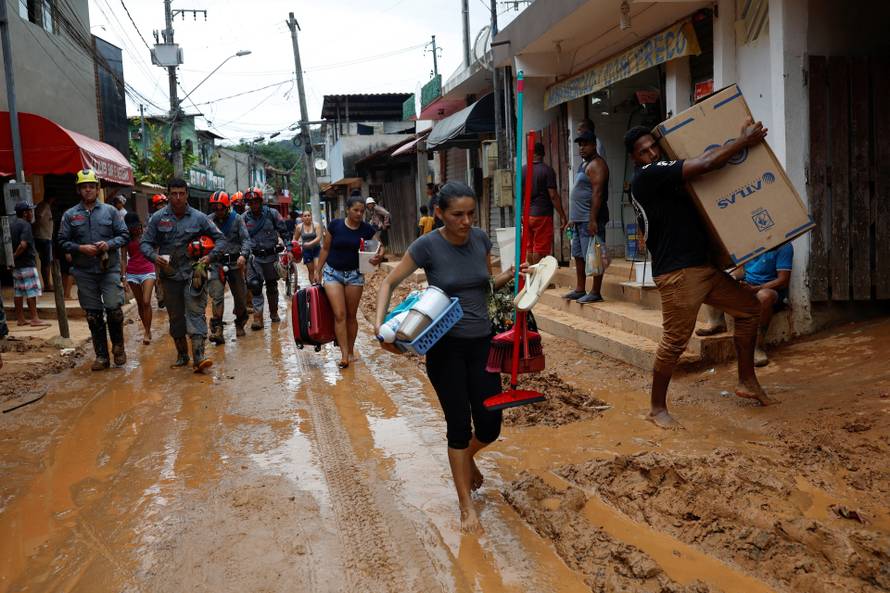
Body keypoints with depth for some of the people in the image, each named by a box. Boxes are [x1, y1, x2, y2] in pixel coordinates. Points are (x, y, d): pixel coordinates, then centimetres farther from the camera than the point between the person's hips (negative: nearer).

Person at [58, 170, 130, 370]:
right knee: (93, 316, 6)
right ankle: (101, 356, 16)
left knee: (114, 309, -9)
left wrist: (109, 244, -13)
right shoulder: (70, 215, 7)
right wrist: (80, 248, -12)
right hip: (84, 273, 2)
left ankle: (118, 348, 15)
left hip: (110, 269, -1)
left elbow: (124, 235, 5)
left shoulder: (110, 211, 5)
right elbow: (62, 241, 5)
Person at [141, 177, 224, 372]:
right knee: (175, 317, 11)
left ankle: (198, 357, -19)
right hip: (170, 274, 2)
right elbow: (145, 243, 5)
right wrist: (154, 256, -15)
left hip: (193, 273, -2)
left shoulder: (198, 217, 0)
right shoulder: (158, 218, 2)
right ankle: (182, 354, 25)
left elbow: (219, 237, 9)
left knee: (195, 313, -12)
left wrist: (211, 256, -6)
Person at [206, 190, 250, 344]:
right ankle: (217, 329, -13)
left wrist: (243, 255, -20)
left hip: (234, 262, 1)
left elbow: (245, 239, -4)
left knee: (240, 296, 11)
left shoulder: (236, 219, 1)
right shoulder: (208, 220, 4)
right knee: (217, 296, -12)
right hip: (216, 263, 0)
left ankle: (240, 324, 32)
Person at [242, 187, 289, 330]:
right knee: (254, 285, -12)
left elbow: (283, 231, 6)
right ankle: (258, 318, -11)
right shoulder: (245, 217, 1)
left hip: (271, 255, 0)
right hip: (254, 256, 0)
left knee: (272, 285, 13)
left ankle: (274, 312, 31)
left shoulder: (272, 213, -3)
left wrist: (284, 243, 0)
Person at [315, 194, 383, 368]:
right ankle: (344, 355, -9)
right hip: (333, 273, -1)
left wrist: (378, 257, -24)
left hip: (355, 274, 2)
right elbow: (325, 249, 3)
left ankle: (351, 352, 23)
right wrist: (317, 271, 4)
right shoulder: (335, 225, -6)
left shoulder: (367, 230, -4)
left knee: (351, 315, 9)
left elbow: (378, 248, -1)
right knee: (339, 315, -10)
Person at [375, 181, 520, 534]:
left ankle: (466, 457, 41)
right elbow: (390, 283, -4)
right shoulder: (428, 246, -12)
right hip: (445, 347, -4)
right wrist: (380, 323, -18)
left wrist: (508, 276, -6)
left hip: (482, 343, 4)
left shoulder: (481, 239, 0)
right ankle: (466, 505, 19)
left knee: (489, 427, 5)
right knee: (459, 424, 2)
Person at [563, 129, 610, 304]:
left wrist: (593, 219, -25)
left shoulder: (596, 164, -11)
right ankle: (580, 290, 22)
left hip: (590, 219, -11)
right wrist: (573, 217, 22)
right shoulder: (584, 163, 20)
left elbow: (597, 193, -19)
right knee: (578, 255, 14)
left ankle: (595, 293, -3)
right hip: (579, 219, 11)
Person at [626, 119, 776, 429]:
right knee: (675, 341, -7)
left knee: (749, 307, 18)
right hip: (677, 274, -10)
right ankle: (658, 407, 10)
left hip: (703, 266, 10)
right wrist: (745, 139, -8)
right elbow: (706, 164, -20)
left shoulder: (664, 176, 17)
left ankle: (746, 381, 27)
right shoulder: (647, 176, -14)